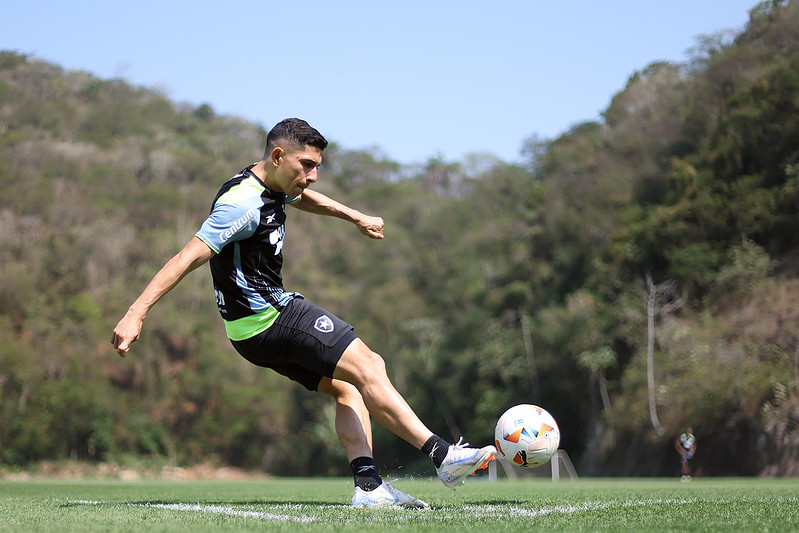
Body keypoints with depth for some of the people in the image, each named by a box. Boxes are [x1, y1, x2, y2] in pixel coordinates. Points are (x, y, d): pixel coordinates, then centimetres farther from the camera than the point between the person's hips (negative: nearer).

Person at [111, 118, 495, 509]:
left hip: (261, 325, 11)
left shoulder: (273, 186, 11)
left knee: (346, 388, 10)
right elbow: (188, 257, -26)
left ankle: (368, 487, -1)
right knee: (367, 367, -12)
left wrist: (355, 217, 45)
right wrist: (136, 314, -32)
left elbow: (303, 198, 36)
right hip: (271, 319, -11)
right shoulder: (243, 204, -20)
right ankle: (443, 456, -13)